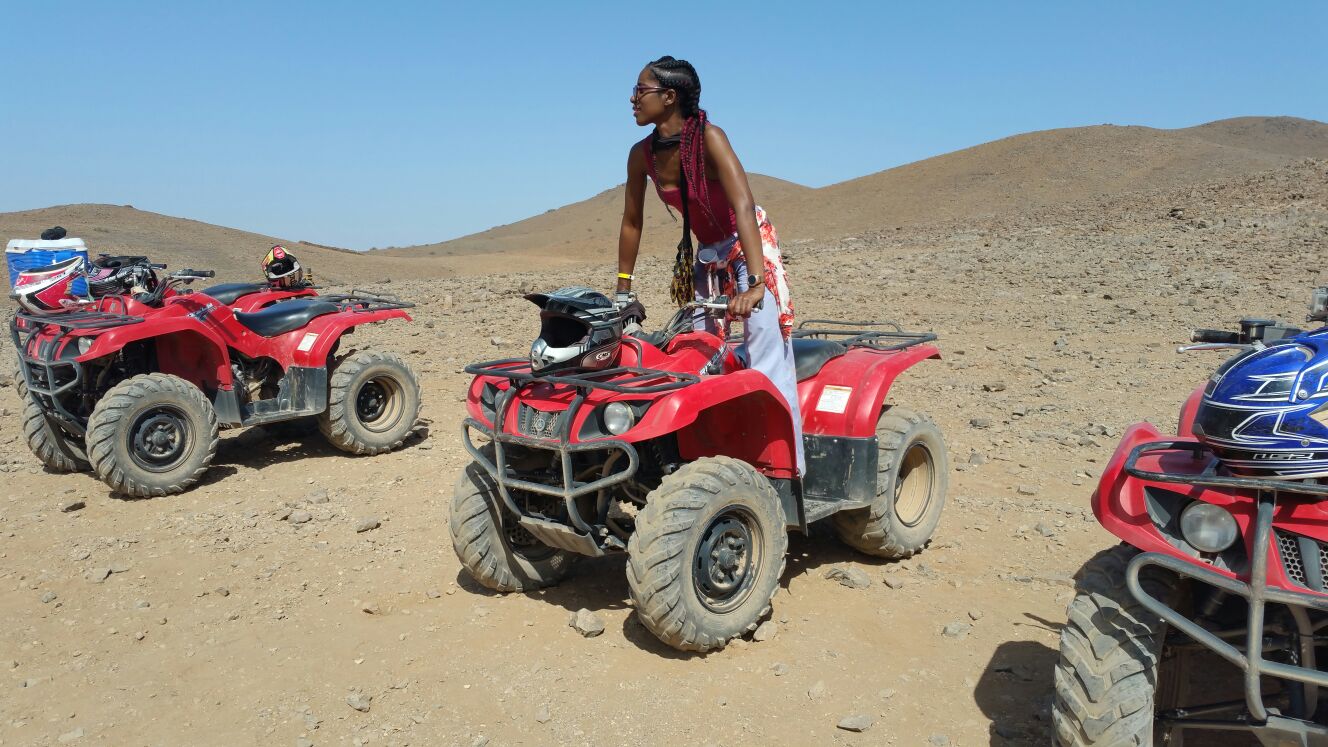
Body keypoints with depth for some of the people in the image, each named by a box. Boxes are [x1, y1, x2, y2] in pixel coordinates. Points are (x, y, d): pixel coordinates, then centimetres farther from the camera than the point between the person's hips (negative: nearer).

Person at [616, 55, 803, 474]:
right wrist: (623, 290, 5)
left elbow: (744, 206, -36)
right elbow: (632, 222, 2)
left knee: (766, 354, -13)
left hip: (748, 246, -7)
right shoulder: (642, 155, -9)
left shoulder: (709, 138, -26)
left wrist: (754, 283, -47)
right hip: (705, 254, 7)